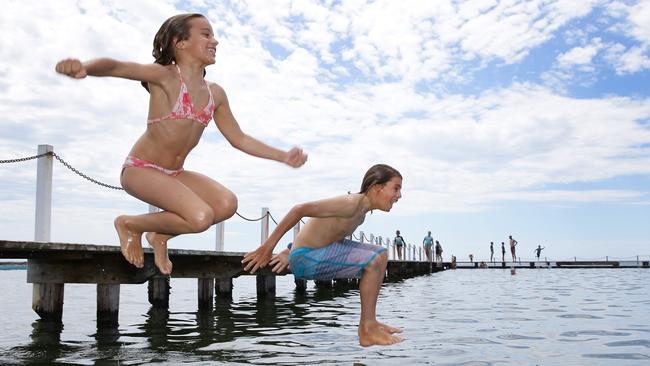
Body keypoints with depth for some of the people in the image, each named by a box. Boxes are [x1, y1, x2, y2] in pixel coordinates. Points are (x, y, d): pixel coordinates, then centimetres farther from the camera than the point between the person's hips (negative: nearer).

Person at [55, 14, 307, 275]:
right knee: (201, 217, -25)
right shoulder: (165, 76, -13)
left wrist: (284, 157, 6)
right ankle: (129, 225, 3)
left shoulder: (215, 94, 6)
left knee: (227, 204, -16)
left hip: (174, 174, 7)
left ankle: (161, 236, 8)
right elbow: (116, 67, -28)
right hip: (141, 169, -7)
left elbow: (239, 139, 12)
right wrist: (84, 67, -52)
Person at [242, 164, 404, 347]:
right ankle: (366, 331, -7)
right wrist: (267, 247, -25)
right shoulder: (351, 203, -23)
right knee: (373, 262, -20)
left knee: (381, 254, 13)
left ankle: (369, 322, 17)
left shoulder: (362, 211, 8)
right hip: (306, 258, -10)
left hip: (322, 248, 10)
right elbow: (300, 209, -27)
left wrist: (290, 252, 23)